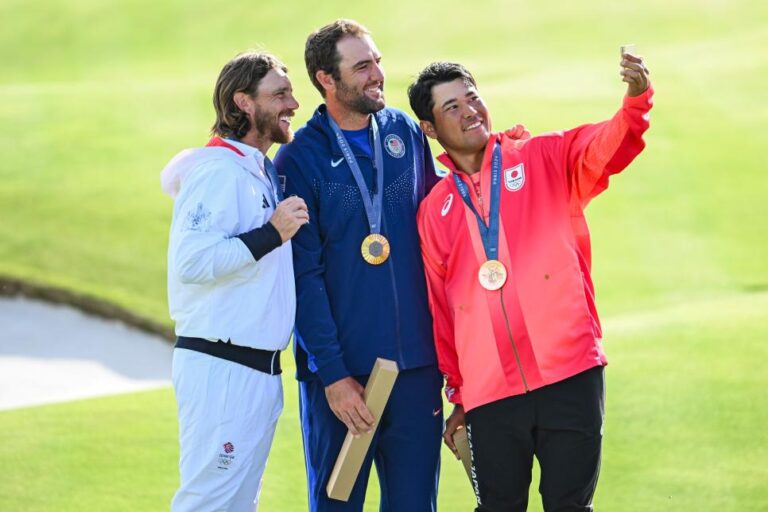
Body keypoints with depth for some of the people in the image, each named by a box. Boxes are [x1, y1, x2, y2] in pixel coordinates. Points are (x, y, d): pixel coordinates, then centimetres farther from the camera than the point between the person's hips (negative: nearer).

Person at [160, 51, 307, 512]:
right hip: (221, 366, -10)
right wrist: (272, 233, -22)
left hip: (261, 370, 10)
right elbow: (191, 261, -23)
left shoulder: (267, 173, 17)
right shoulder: (218, 170, -13)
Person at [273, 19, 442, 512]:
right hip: (340, 371, -3)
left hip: (416, 363, 4)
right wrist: (332, 374, -13)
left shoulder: (406, 133, 7)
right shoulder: (300, 159, -5)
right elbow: (304, 277, -8)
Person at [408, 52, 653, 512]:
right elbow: (441, 310, 15)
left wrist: (636, 100, -34)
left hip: (569, 375, -2)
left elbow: (605, 148, -14)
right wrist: (458, 393, 17)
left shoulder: (544, 160, 6)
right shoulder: (435, 211, 11)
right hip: (489, 392, 2)